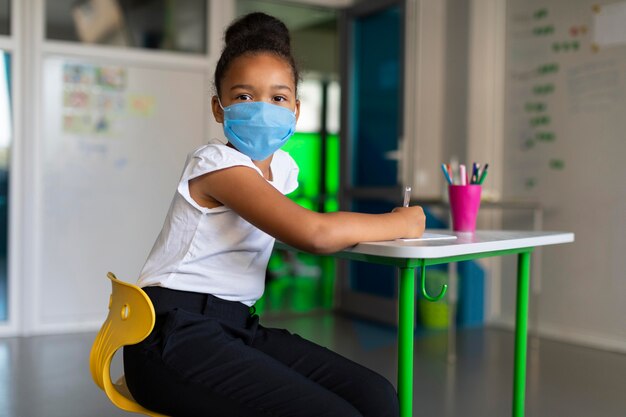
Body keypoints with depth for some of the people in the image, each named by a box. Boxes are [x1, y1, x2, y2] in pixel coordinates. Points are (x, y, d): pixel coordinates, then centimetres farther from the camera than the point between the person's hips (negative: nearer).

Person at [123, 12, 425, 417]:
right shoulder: (216, 163, -14)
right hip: (177, 333, -8)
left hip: (236, 326, 8)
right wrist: (402, 222, -12)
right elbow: (314, 233, -26)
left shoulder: (282, 166, 11)